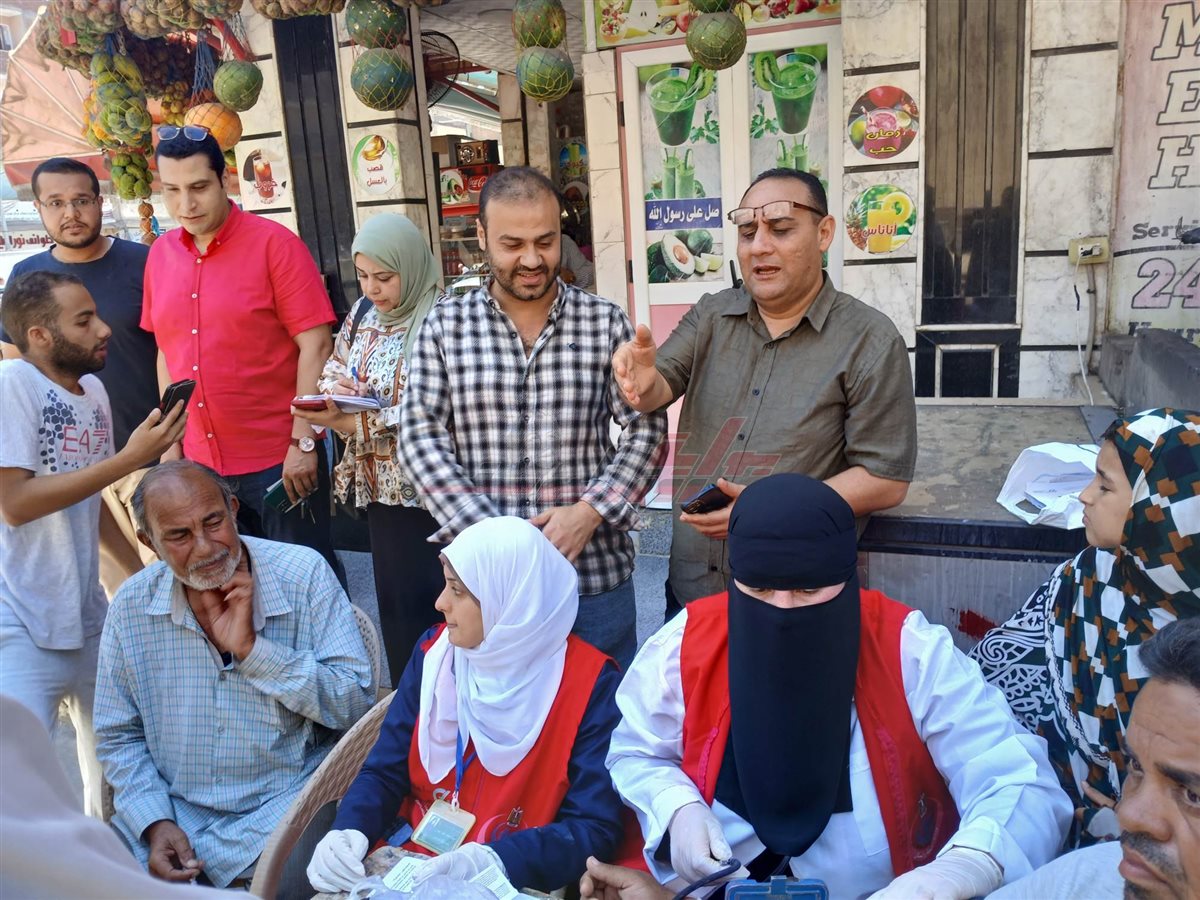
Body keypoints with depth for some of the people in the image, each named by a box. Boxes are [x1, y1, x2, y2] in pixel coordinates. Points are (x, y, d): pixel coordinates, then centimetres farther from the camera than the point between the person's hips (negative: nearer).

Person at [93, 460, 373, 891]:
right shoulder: (132, 605, -1)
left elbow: (356, 705, -14)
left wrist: (252, 649, -21)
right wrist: (155, 822, -8)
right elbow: (119, 737, 7)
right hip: (172, 811, 3)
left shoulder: (304, 574, -11)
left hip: (284, 807, -3)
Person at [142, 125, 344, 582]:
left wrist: (303, 442, -17)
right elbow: (167, 352, 14)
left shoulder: (275, 244, -10)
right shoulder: (160, 255, 6)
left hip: (280, 456, -5)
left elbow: (315, 345, -14)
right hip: (200, 461, 5)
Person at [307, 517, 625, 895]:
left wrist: (492, 861, -27)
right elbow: (384, 772, 5)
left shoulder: (589, 683, -13)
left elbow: (595, 827, -14)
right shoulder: (434, 652, 1)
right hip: (409, 866, 4)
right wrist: (348, 832, -14)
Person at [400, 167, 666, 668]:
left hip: (595, 569, 0)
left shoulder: (605, 322, 1)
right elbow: (420, 435, -3)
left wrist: (589, 511, -15)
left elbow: (646, 429, -1)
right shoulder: (445, 325, 2)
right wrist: (484, 531, -14)